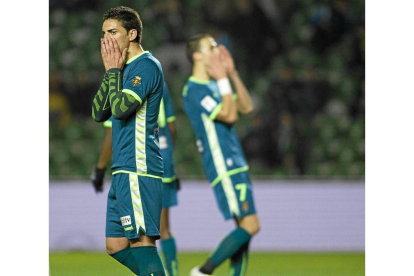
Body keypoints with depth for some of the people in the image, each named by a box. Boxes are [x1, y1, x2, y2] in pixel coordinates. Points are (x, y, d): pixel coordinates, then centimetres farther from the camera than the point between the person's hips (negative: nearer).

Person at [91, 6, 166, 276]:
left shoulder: (147, 65, -9)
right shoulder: (126, 68, 20)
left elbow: (121, 108, -21)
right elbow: (99, 113, 15)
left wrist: (113, 69, -8)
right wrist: (110, 71, 6)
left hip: (138, 170, -10)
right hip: (123, 171, 10)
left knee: (141, 241, -14)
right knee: (116, 246, 9)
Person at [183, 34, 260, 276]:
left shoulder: (212, 85, 17)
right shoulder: (195, 90, -13)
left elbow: (246, 107, 19)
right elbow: (229, 115, -20)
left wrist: (233, 74, 12)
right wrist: (223, 80, -14)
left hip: (236, 165, 10)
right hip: (223, 167, -10)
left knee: (244, 227, 7)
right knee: (250, 225, -14)